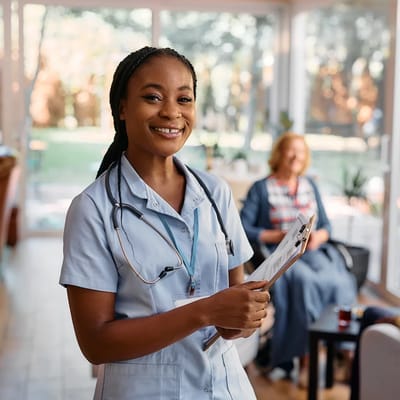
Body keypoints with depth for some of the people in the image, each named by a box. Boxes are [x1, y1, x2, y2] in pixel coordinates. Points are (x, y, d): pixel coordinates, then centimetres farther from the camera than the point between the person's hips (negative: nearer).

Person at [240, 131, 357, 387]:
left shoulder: (310, 185, 18)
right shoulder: (261, 188, 3)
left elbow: (326, 225, 17)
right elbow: (244, 229, -5)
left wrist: (318, 237, -6)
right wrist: (281, 236, -14)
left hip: (314, 251, 4)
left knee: (338, 281, -29)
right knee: (305, 281, -35)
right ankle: (305, 358, -27)